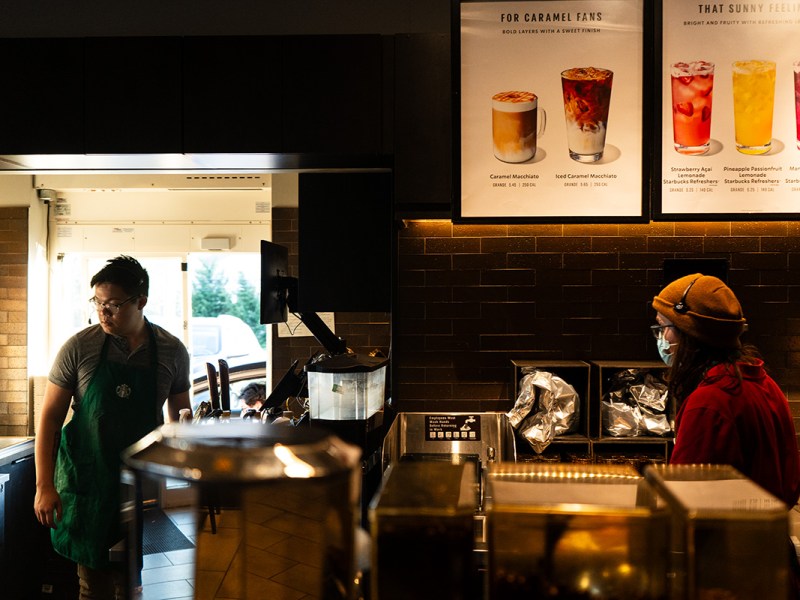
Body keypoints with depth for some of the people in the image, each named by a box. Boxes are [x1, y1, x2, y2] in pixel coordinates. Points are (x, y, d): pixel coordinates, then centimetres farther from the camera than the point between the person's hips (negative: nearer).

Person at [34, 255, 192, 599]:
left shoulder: (173, 352, -2)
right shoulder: (79, 348, -6)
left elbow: (180, 420, 10)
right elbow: (50, 417, -2)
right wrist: (44, 485, -7)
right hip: (88, 481, -1)